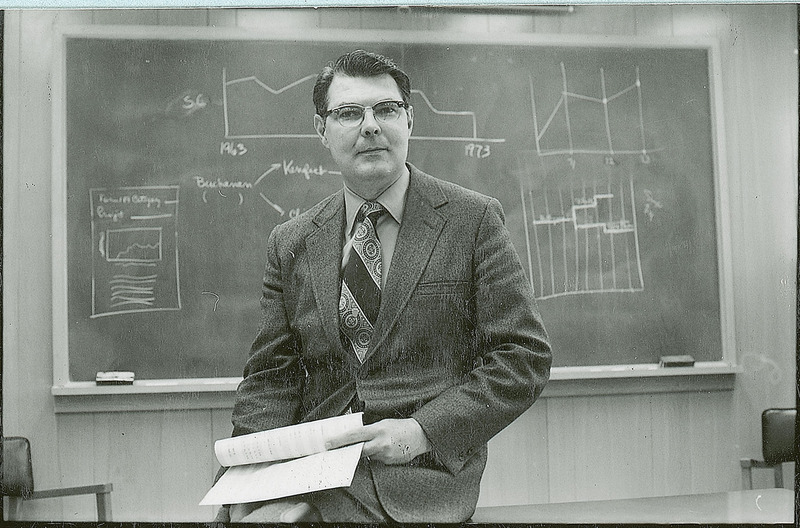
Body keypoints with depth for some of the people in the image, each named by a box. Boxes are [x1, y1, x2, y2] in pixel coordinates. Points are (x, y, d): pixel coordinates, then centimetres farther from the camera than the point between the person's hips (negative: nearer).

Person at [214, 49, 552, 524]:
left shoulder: (474, 219, 0)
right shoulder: (290, 244, 10)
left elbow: (526, 357, -3)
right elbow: (271, 377, 9)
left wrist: (423, 431, -14)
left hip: (424, 475, -3)